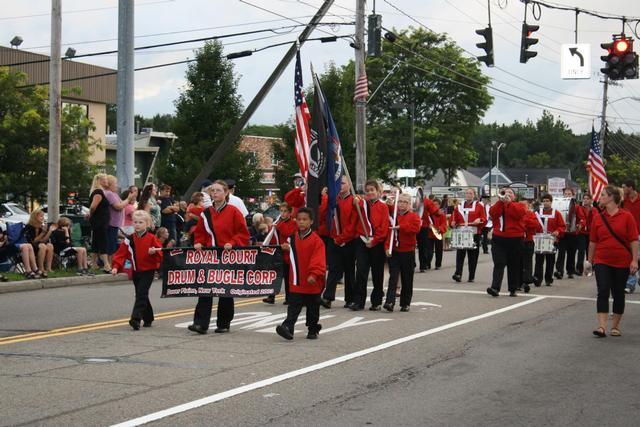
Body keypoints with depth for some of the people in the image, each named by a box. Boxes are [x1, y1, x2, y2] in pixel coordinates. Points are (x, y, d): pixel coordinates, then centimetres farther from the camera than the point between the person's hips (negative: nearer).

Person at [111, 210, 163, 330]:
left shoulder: (151, 238, -8)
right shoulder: (129, 239, 2)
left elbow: (160, 254, -7)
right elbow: (121, 254, 0)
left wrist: (153, 252, -28)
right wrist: (116, 267, -12)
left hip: (148, 271, -5)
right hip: (136, 271, 5)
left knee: (141, 294, -14)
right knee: (141, 295, 13)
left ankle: (136, 319, -20)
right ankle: (148, 319, 27)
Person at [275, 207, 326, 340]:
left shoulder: (316, 240, -11)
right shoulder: (292, 239, 7)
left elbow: (318, 260, -17)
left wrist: (314, 274, -28)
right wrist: (286, 250, -2)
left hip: (312, 282, -3)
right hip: (296, 281, 3)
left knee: (312, 307, 12)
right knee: (293, 307, -4)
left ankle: (313, 330, 25)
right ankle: (288, 327, -12)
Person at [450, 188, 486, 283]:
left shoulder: (479, 206, 6)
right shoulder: (459, 206, 13)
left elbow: (484, 219, 0)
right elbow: (454, 218, 16)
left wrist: (480, 220, -21)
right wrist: (453, 223, -5)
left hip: (474, 235, -1)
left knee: (473, 255, 3)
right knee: (460, 253, -12)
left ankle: (471, 277, 9)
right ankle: (458, 274, -20)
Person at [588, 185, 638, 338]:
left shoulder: (626, 216, -4)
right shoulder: (597, 217, 3)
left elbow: (633, 240, -5)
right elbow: (593, 241, 9)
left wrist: (634, 260, -10)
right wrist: (590, 260, 10)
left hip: (622, 262, -1)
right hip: (602, 262, 1)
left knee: (618, 294, 9)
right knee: (603, 292, -9)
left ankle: (615, 326, 20)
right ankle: (601, 327, -14)